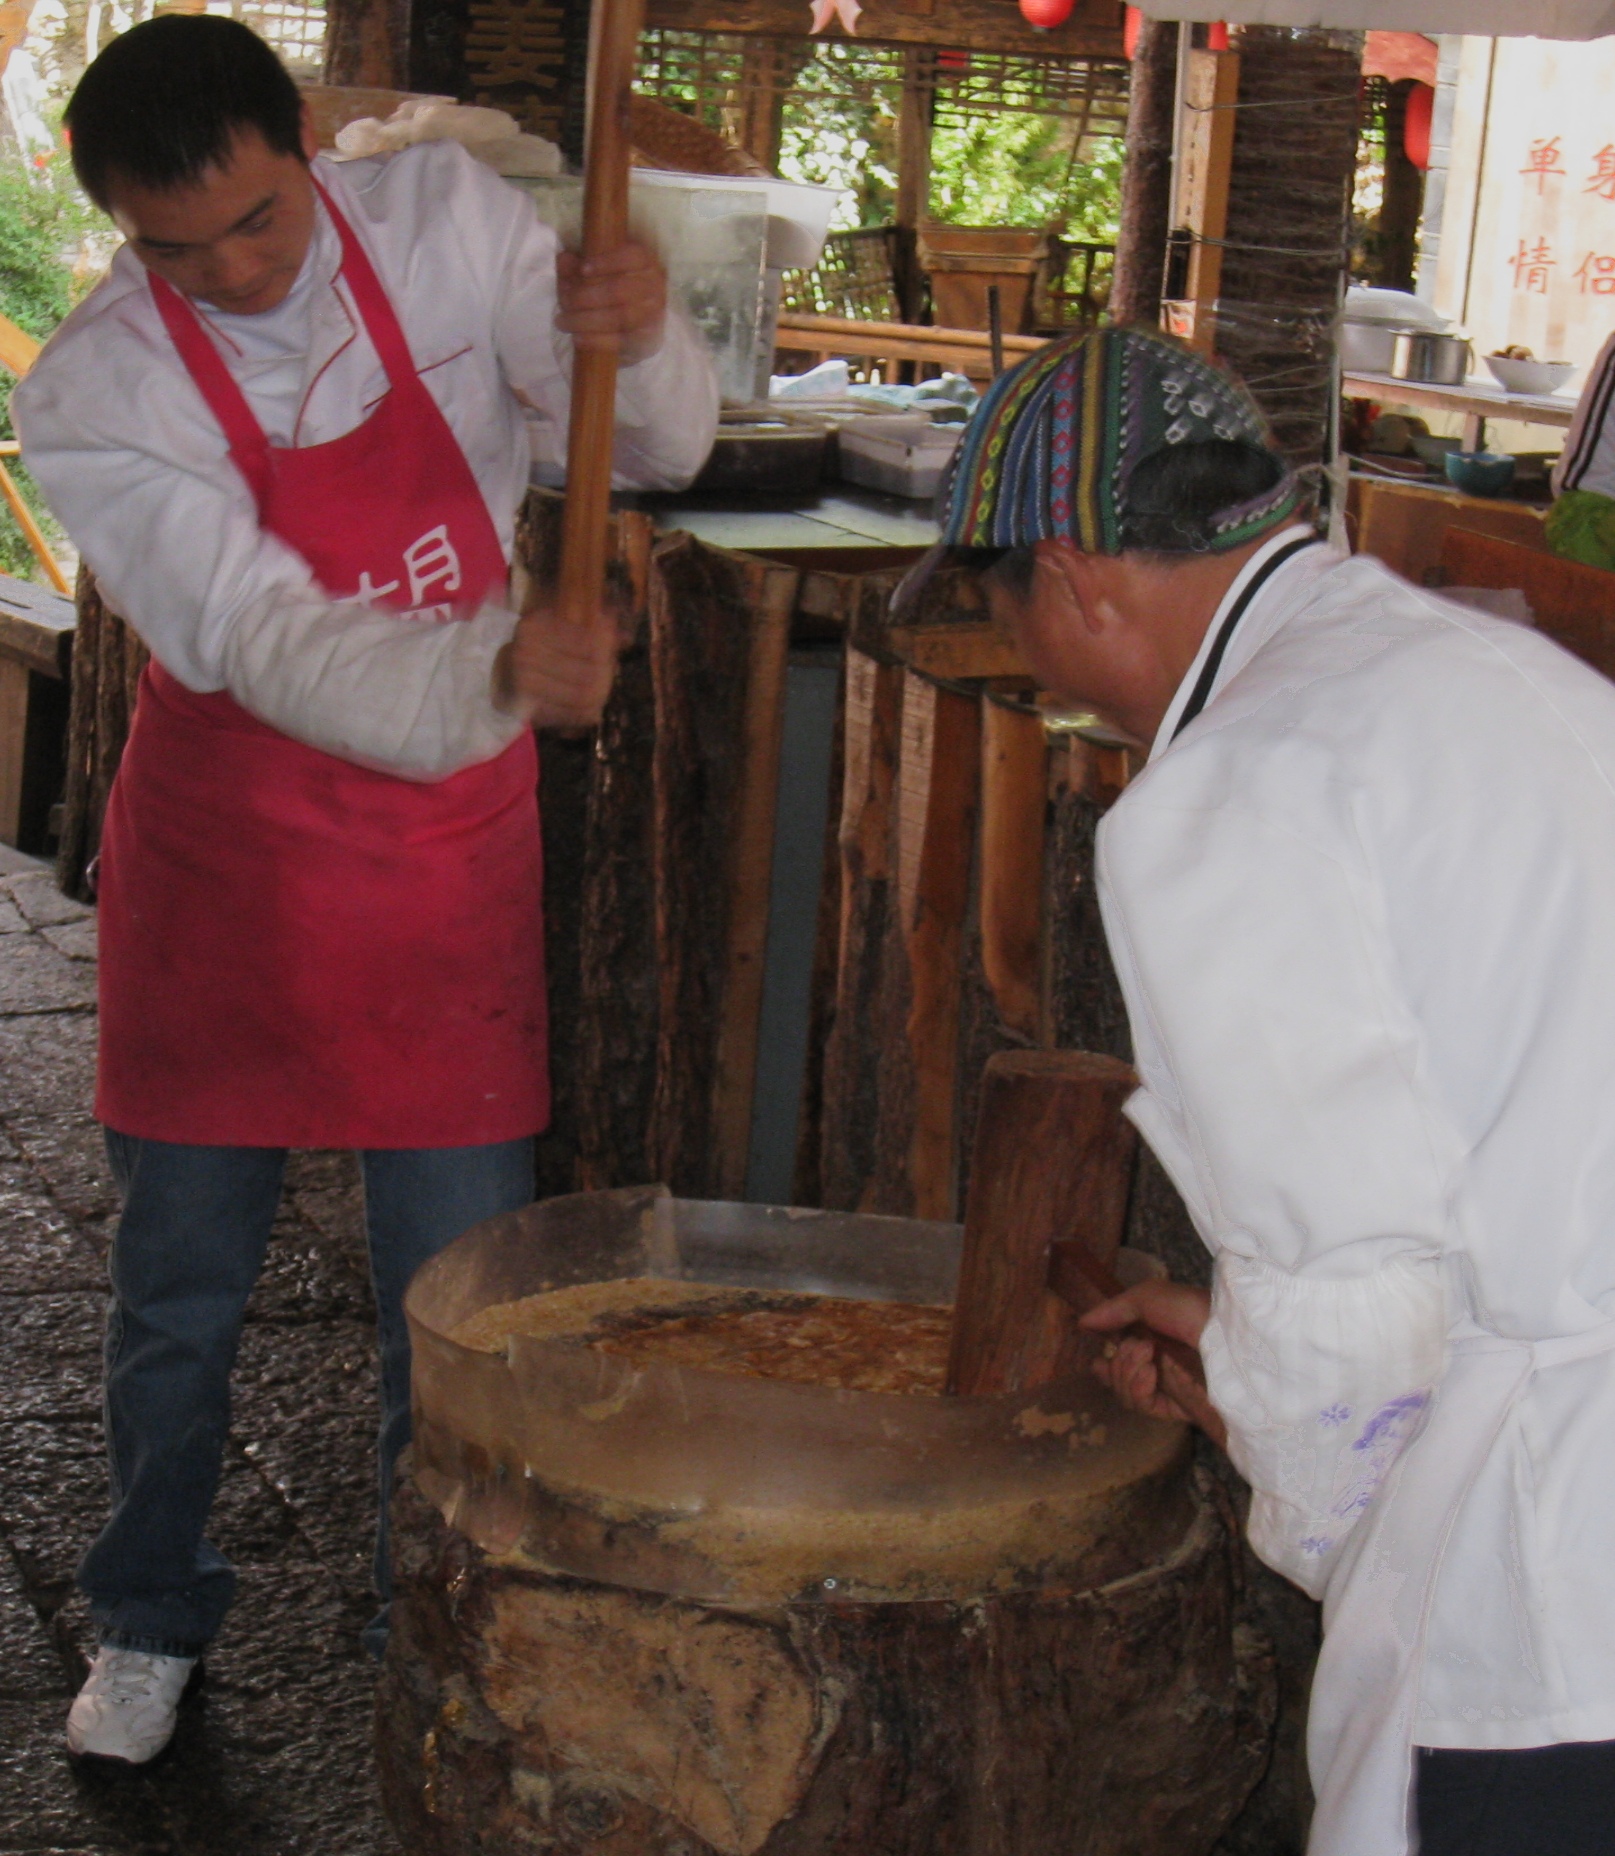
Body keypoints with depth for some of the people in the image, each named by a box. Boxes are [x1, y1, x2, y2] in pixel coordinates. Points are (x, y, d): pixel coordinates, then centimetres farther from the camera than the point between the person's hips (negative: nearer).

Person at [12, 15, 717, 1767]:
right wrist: (498, 675, -47)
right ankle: (149, 1621, 36)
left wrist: (642, 340, -30)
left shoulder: (445, 220, -10)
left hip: (445, 865, 1)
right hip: (220, 858, -1)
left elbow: (658, 449, -7)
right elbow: (274, 650, -28)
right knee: (180, 1286, 13)